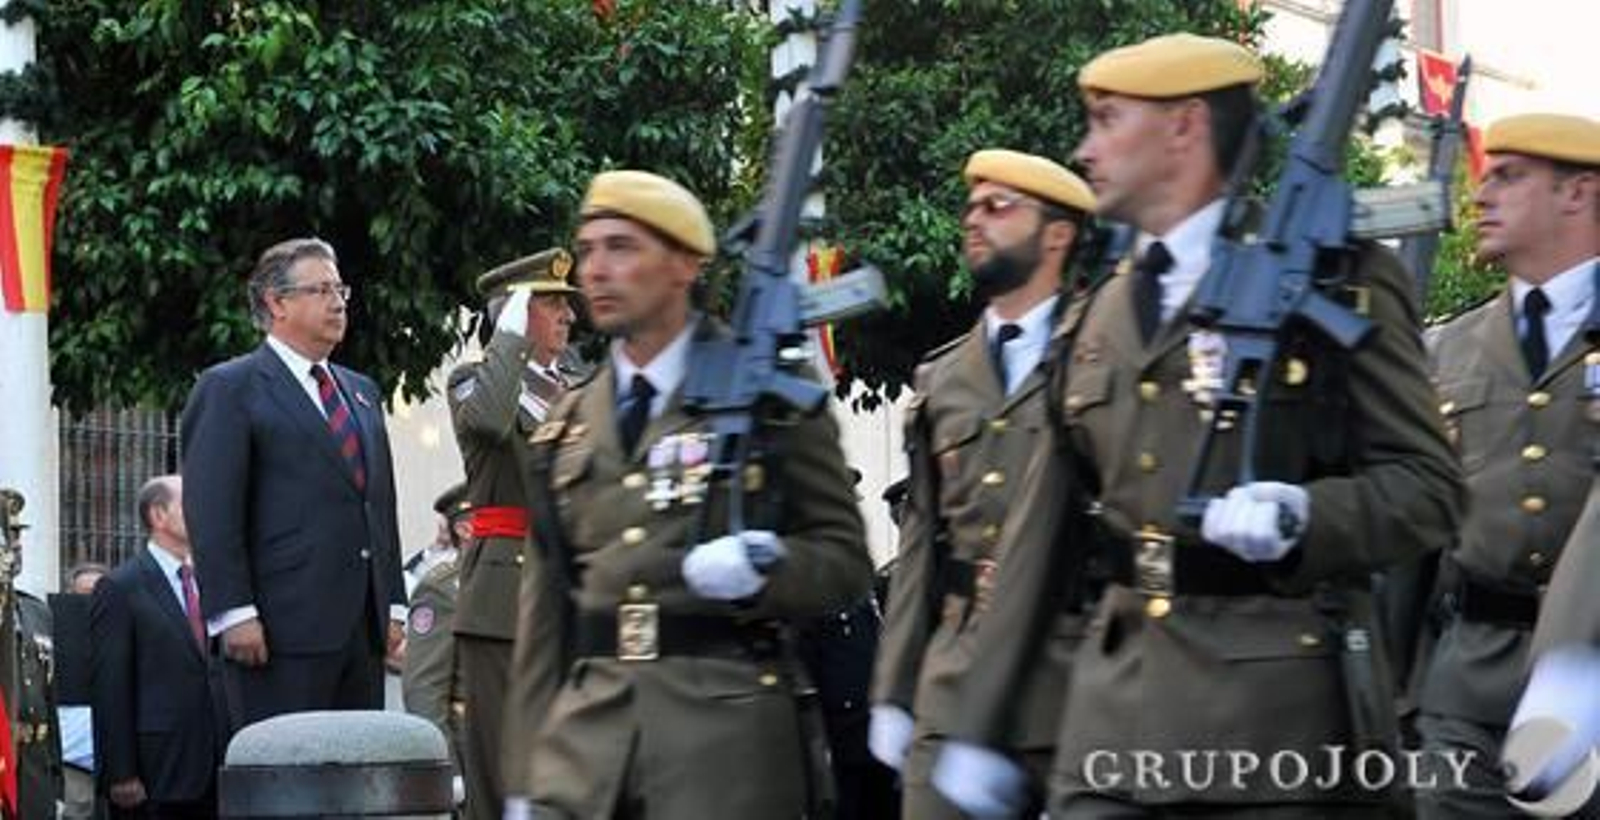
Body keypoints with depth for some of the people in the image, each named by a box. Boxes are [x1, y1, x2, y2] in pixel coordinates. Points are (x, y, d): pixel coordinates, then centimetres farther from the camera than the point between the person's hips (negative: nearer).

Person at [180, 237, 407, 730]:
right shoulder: (229, 389, 0)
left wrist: (393, 605, 15)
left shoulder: (362, 392, 23)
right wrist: (234, 614, -16)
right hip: (281, 632, -7)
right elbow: (211, 514, -8)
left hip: (364, 629, 7)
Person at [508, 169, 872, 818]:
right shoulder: (567, 427, 15)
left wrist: (760, 570, -19)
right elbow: (545, 604, 15)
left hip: (728, 728, -4)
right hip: (586, 731, 4)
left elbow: (845, 561, 1)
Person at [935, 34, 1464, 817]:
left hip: (1276, 726, -5)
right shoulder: (1097, 319, 17)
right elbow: (1040, 538, 17)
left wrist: (1306, 515, -23)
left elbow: (1428, 487, -4)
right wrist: (981, 726, 14)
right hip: (1110, 728, 5)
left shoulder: (1335, 280, -1)